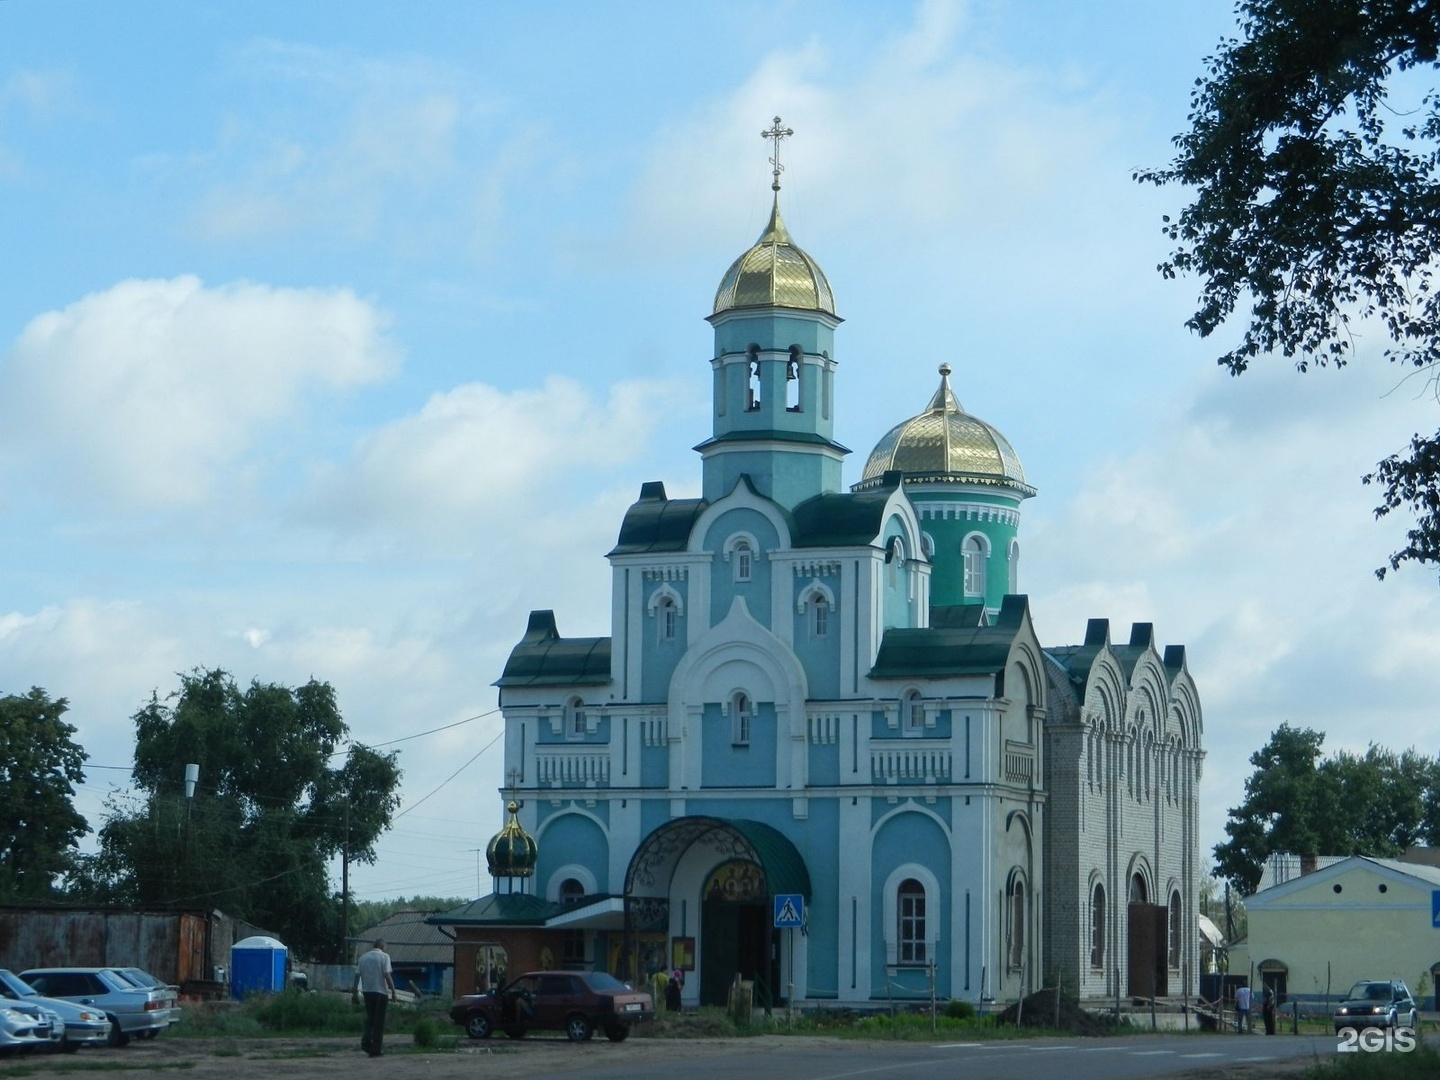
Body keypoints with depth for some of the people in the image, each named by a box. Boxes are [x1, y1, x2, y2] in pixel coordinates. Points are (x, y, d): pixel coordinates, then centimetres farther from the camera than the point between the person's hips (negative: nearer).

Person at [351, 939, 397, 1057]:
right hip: (381, 992, -4)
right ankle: (376, 1049, 2)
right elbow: (387, 975, -13)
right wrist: (393, 991, -9)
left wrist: (355, 992, 11)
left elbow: (357, 975, 6)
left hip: (367, 991, 4)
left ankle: (366, 1042, -2)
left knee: (370, 1018, 17)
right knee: (379, 1021, 2)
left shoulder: (364, 957, 9)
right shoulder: (384, 956, -5)